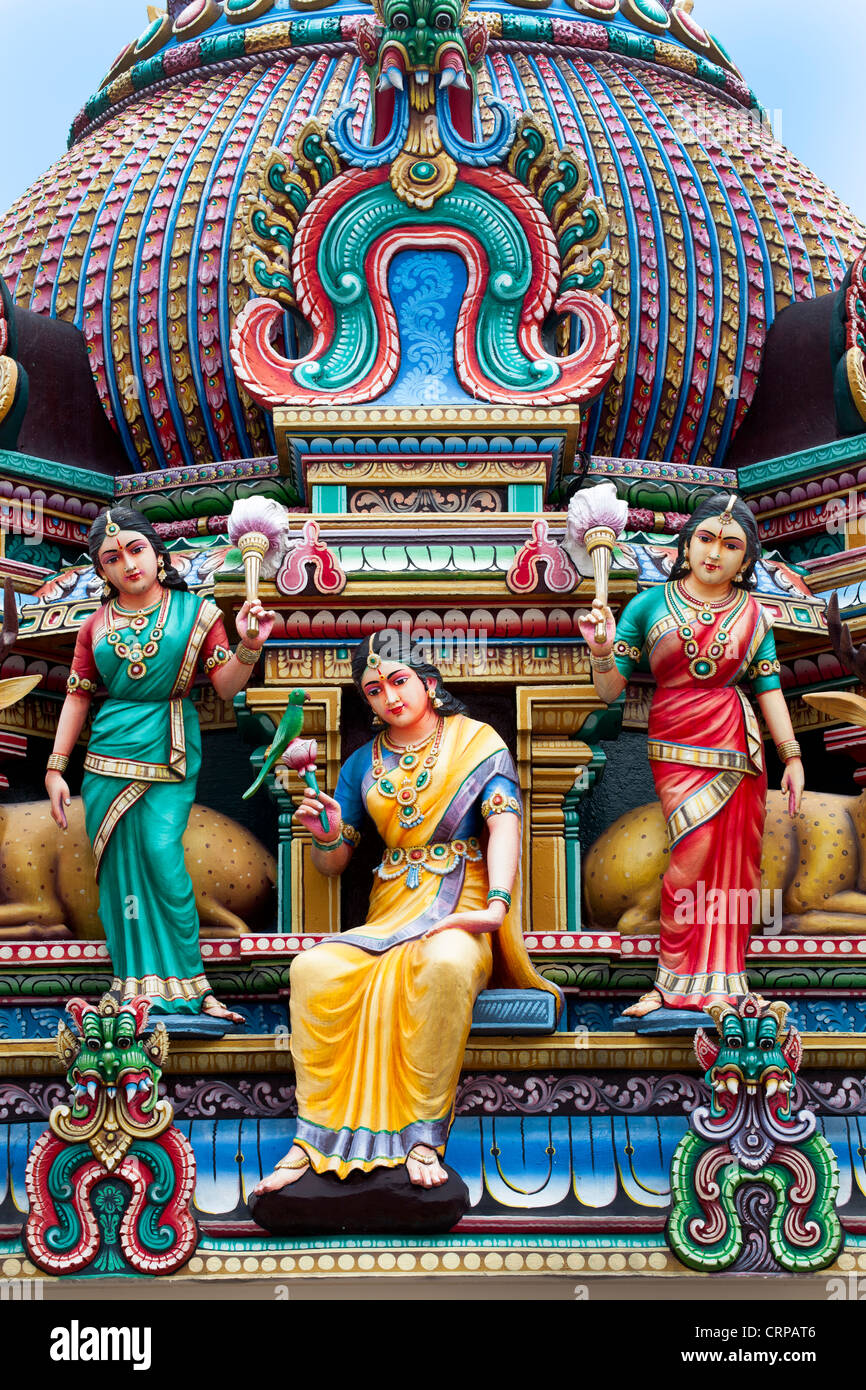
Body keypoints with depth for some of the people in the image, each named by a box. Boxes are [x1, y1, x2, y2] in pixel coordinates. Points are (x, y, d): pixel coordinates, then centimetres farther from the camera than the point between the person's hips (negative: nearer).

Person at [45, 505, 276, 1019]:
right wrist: (56, 768, 7)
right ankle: (135, 988, 7)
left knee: (162, 856, -17)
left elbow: (226, 687, 1)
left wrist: (248, 648, -18)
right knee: (119, 870, 0)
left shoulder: (195, 612, 3)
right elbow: (77, 696, 13)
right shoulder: (97, 627, 10)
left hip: (170, 757, -3)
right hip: (109, 760, 3)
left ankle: (186, 987, -9)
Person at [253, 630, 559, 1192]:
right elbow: (334, 865, 19)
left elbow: (504, 823, -8)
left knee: (447, 964, -40)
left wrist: (496, 904, -25)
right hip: (391, 913, 4)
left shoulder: (476, 742, 7)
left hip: (458, 913, -3)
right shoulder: (363, 764, 17)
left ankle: (425, 1138, -33)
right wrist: (327, 837, -7)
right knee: (312, 969, -28)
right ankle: (313, 1138, -24)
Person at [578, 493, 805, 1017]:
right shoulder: (650, 605, 5)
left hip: (737, 749, 2)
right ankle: (677, 980, -2)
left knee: (733, 864, -1)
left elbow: (769, 689, 10)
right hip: (675, 749, -2)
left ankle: (719, 986, 8)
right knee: (694, 856, -13)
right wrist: (602, 651, -17)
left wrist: (792, 757, 3)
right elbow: (610, 690, 3)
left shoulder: (753, 616, 10)